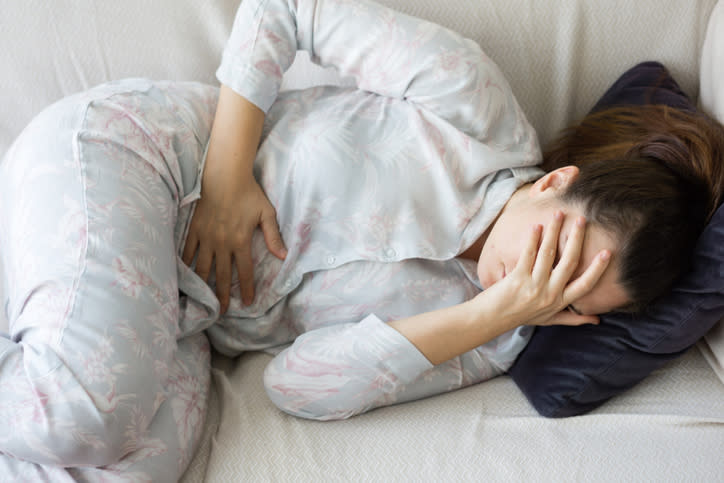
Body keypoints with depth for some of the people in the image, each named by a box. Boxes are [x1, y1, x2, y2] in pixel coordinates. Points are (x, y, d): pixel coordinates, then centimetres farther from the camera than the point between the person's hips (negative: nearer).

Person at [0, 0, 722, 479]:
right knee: (91, 409, -30)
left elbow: (301, 385, -12)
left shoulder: (486, 349, -4)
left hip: (183, 318, 3)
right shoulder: (472, 101, -14)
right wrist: (227, 179, -17)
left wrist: (496, 315, -18)